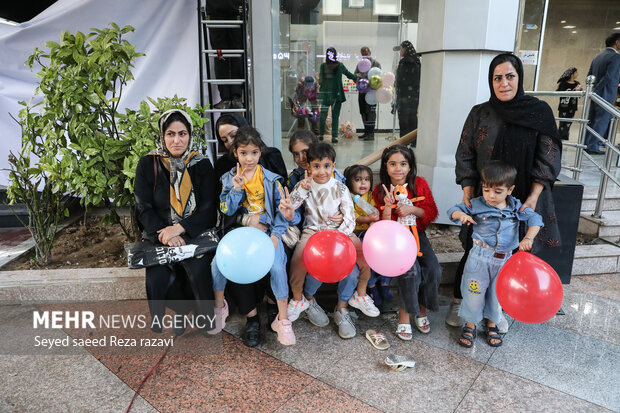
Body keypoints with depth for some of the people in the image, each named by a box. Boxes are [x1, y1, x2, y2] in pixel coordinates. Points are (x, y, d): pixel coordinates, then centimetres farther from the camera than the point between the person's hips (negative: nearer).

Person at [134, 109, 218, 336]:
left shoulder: (202, 165, 5)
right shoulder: (148, 164, 5)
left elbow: (208, 210, -1)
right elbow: (144, 209, 0)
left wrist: (179, 228, -16)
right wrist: (164, 234, -17)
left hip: (196, 233, 0)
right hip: (159, 236, 1)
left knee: (198, 269, -29)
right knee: (157, 278, -27)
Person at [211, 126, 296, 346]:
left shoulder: (271, 179, 0)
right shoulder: (229, 179, 5)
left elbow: (282, 209, 0)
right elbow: (226, 211, 0)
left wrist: (275, 235, -12)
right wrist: (236, 190, -14)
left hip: (266, 229, -2)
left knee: (277, 267, -25)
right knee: (217, 263, -18)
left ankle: (282, 319, -8)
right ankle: (219, 306, 11)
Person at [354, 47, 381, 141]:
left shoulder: (376, 64, 1)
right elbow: (354, 75, 14)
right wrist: (356, 77, -11)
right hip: (362, 91, 6)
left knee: (370, 112, -8)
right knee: (363, 112, 9)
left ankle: (371, 134, -7)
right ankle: (366, 132, 18)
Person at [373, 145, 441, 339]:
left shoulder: (420, 184, 0)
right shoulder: (380, 191, -3)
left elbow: (432, 213, 2)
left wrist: (412, 209, -16)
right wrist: (388, 206, -22)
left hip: (417, 235, 2)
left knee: (434, 270, -19)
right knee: (411, 270, -27)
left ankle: (421, 309, 7)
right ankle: (404, 314, -6)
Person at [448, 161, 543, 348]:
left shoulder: (516, 207, -2)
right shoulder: (476, 205, -7)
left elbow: (535, 219, -3)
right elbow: (453, 210, -2)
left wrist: (528, 238, -19)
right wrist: (461, 215, -25)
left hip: (504, 260, 2)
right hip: (480, 258, -2)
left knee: (497, 293, 17)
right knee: (474, 292, 6)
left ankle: (492, 324, 39)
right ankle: (470, 325, 26)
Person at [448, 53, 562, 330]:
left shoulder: (540, 112, -2)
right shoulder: (480, 113, 1)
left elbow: (547, 159, -3)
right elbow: (465, 155, 2)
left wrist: (533, 198, -11)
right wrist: (467, 193, -6)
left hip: (522, 199, 0)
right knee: (474, 252, 6)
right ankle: (458, 302, 25)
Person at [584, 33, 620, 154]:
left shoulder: (598, 56, 14)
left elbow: (589, 75, 15)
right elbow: (608, 77, -20)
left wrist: (592, 91, 16)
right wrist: (595, 91, -17)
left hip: (596, 95, 8)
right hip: (606, 96, -8)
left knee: (592, 120, 12)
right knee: (602, 121, -2)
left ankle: (586, 144, 15)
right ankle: (593, 147, -2)